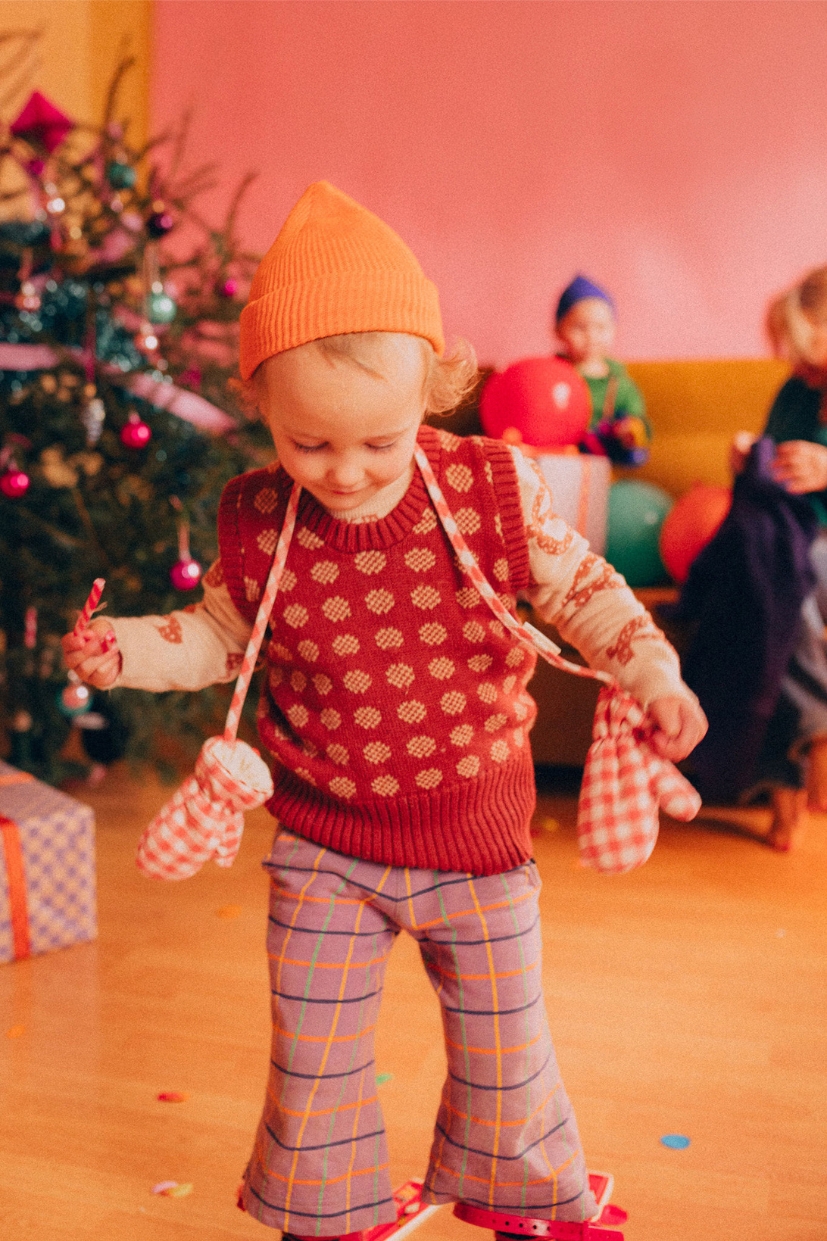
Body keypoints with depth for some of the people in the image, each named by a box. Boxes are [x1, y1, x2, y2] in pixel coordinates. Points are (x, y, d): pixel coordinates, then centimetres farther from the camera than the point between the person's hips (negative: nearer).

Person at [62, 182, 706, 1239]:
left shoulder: (491, 490, -15)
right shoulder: (259, 523, -10)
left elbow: (582, 589, -3)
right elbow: (219, 636, 5)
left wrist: (655, 676, -16)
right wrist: (123, 649, -11)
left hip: (476, 830, 0)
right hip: (325, 842, 1)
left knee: (502, 1045, 17)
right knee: (311, 1055, 12)